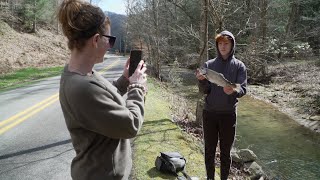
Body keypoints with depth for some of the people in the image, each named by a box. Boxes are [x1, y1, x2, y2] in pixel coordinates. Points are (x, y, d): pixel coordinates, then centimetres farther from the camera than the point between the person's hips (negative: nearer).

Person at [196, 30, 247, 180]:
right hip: (209, 113, 2)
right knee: (209, 150, 12)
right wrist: (201, 80, -25)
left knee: (225, 152, 10)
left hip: (228, 114, -1)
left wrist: (233, 91, -31)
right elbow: (204, 90, -3)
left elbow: (243, 89, -9)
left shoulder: (239, 66, -1)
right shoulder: (208, 65, 2)